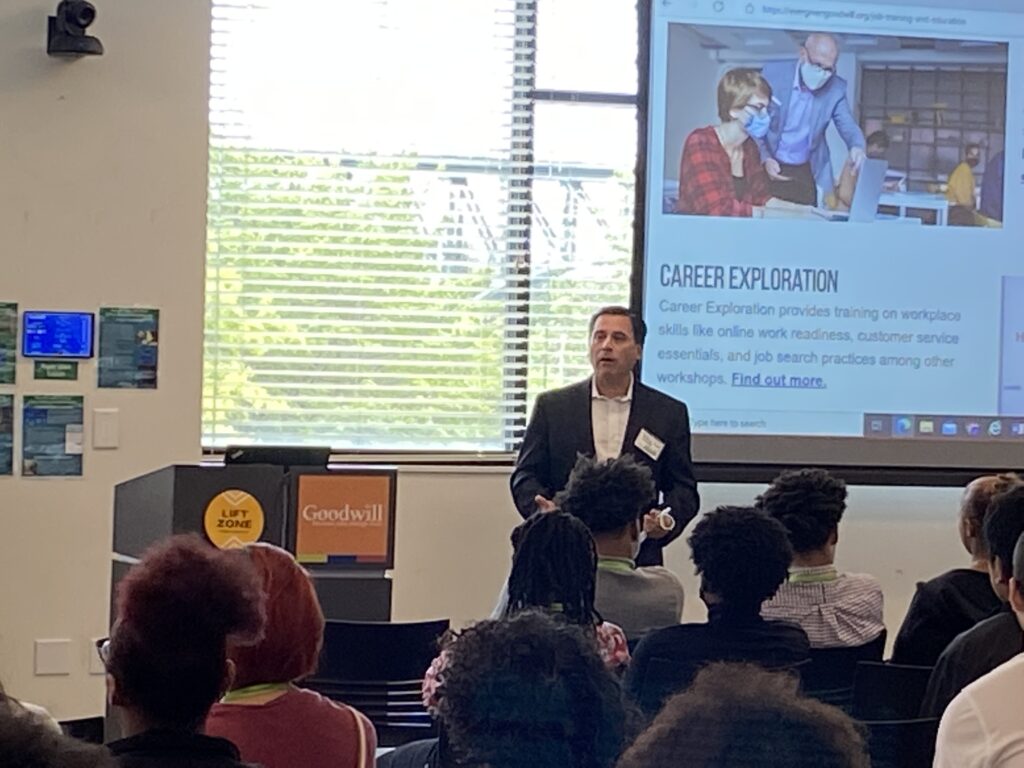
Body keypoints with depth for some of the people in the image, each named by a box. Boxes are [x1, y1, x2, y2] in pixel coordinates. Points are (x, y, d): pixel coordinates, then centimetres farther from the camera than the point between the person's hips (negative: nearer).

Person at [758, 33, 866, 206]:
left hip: (807, 174, 1)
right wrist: (764, 159, -15)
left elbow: (848, 127, -4)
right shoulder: (772, 73, -10)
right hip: (769, 168, -1)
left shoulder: (836, 88, -5)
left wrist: (857, 147, -29)